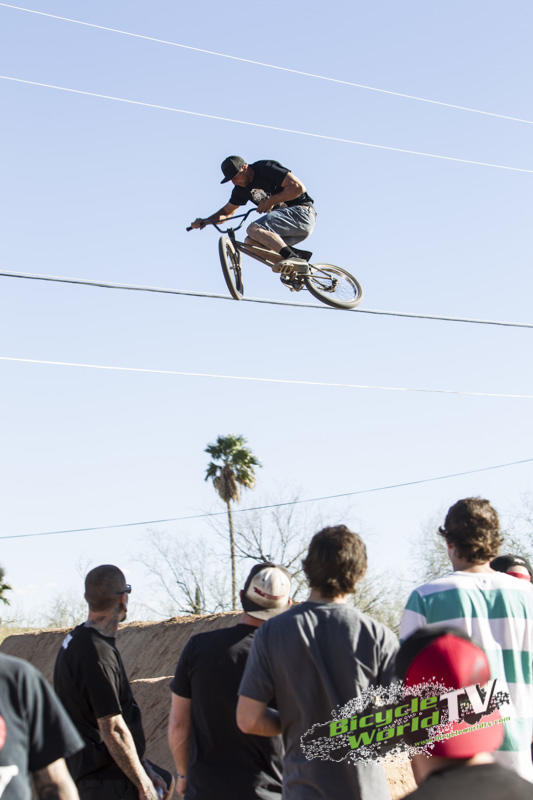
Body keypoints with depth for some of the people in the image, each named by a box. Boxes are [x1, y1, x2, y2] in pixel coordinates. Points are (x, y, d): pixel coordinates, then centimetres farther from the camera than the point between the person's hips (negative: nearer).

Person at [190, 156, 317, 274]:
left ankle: (293, 258, -41)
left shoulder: (267, 168, -13)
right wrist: (206, 221, 8)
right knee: (251, 243, -6)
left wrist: (271, 201, -19)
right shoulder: (242, 188, 12)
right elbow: (228, 211, 25)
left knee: (254, 229, -25)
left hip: (301, 212, -9)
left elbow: (298, 187, -20)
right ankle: (300, 255, -11)